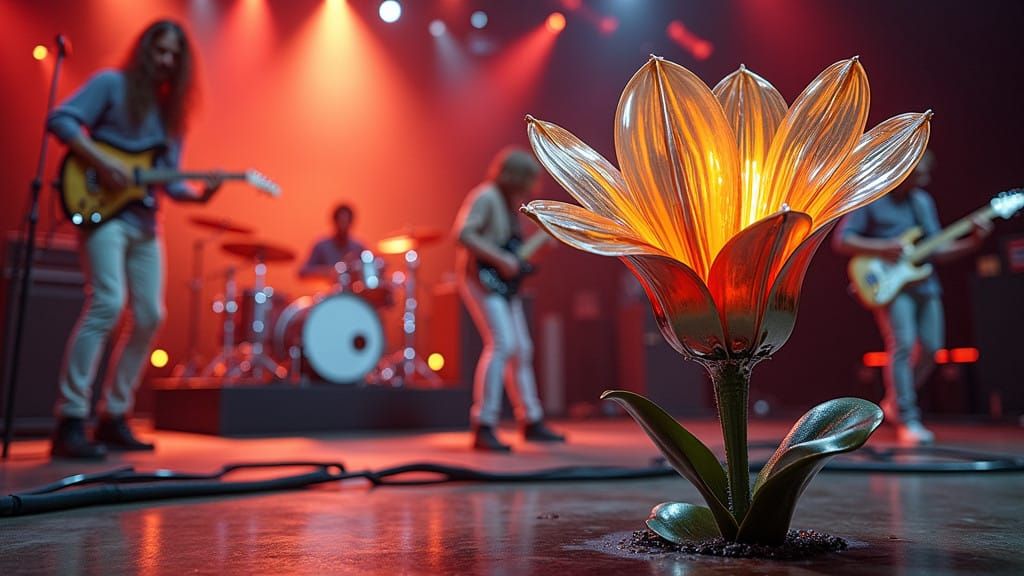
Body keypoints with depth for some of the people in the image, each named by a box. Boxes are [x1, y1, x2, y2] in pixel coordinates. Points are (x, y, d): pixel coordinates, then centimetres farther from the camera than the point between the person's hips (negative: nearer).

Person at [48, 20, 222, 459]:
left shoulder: (169, 109, 18)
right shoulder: (111, 83, 2)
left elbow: (167, 179, 12)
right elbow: (60, 119, -9)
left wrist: (200, 194, -6)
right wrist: (102, 162, -20)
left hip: (144, 222, 7)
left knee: (150, 316, 2)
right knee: (107, 303, -21)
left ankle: (113, 419, 13)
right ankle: (70, 421, -14)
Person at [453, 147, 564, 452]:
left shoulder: (509, 202, 18)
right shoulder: (485, 197, -12)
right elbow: (463, 234, -25)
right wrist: (501, 260, -25)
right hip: (481, 279, -10)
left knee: (522, 350, 10)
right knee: (501, 344, -21)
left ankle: (532, 423, 21)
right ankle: (483, 428, -17)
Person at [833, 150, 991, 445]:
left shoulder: (924, 202, 15)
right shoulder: (870, 199, -4)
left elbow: (936, 251, 15)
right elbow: (841, 240, -11)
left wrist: (972, 242, 1)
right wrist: (882, 249, -19)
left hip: (925, 284, 7)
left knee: (931, 347, 3)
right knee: (902, 345, -16)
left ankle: (894, 403, 20)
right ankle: (907, 421, -9)